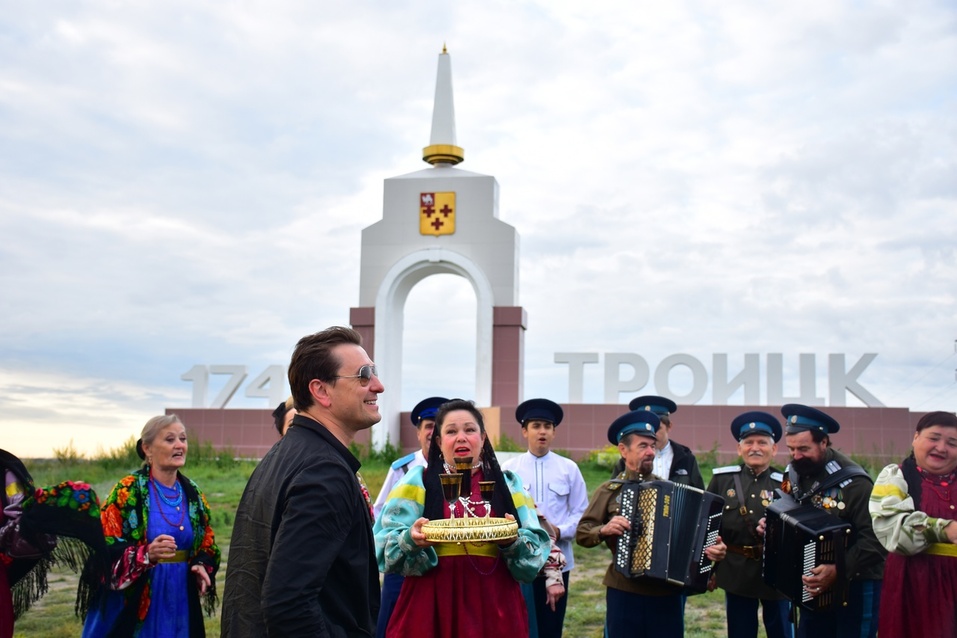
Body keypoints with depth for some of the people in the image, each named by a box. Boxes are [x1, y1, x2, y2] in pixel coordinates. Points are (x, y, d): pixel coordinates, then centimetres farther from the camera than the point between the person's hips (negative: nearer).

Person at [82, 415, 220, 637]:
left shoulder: (193, 494, 8)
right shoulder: (127, 491, -7)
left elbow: (207, 544, 17)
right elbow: (105, 550, -12)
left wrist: (202, 567, -4)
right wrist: (147, 554, -27)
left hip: (179, 600, 5)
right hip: (134, 605, -5)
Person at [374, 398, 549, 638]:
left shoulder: (508, 484, 11)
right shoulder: (416, 481, 5)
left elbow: (535, 545, 5)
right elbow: (386, 543, -2)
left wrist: (514, 541, -16)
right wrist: (411, 541, -22)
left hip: (494, 606, 2)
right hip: (432, 606, -2)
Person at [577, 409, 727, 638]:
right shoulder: (609, 490, 2)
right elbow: (582, 534, 2)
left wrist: (713, 547, -14)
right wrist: (604, 529, -17)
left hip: (667, 592, 1)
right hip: (624, 592, -1)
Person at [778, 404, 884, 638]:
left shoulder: (852, 482, -21)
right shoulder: (794, 474, 1)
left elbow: (873, 539, -27)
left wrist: (839, 570, -34)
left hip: (855, 588, -7)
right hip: (813, 586, 7)